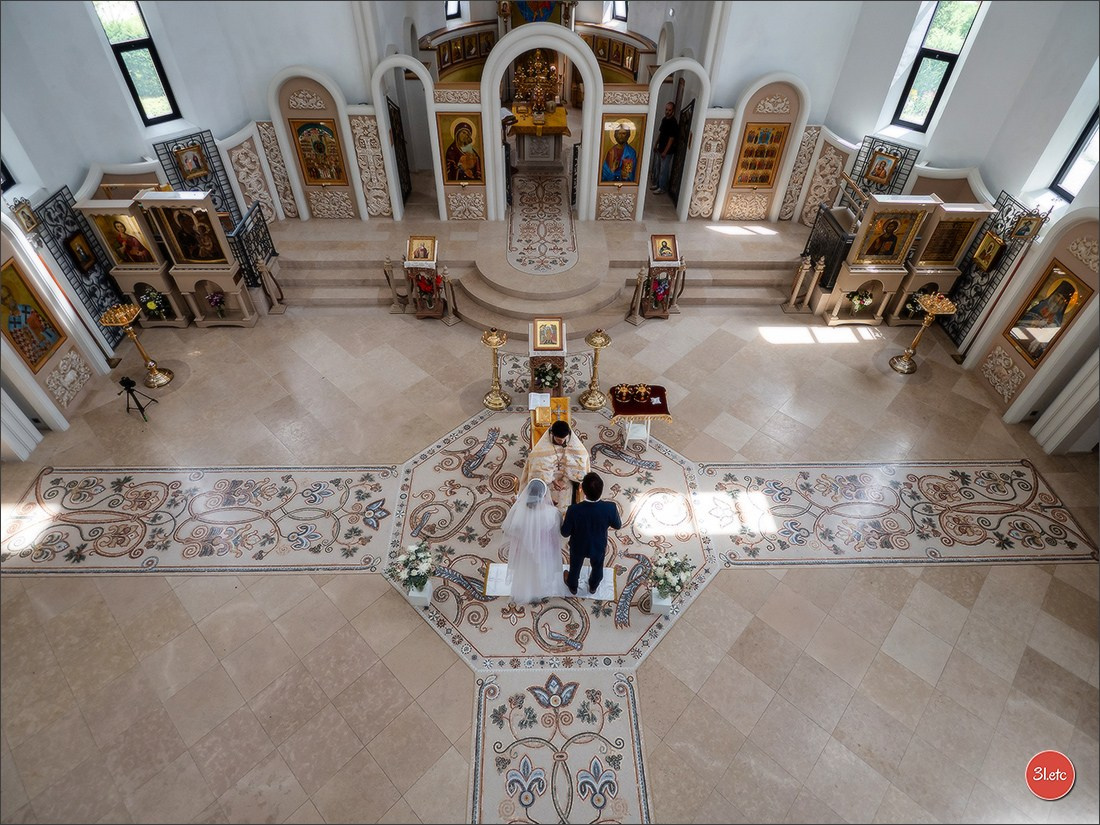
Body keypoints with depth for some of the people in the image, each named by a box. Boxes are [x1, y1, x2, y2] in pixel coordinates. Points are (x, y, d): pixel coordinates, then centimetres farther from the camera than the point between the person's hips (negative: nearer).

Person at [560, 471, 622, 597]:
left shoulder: (574, 510, -38)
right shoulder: (610, 508, -34)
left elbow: (565, 533, -22)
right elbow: (618, 526, -12)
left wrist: (565, 520, -3)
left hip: (578, 547, -1)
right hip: (599, 547, 1)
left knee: (575, 567, 31)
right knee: (597, 567, 34)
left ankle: (573, 586, 60)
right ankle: (593, 587, 62)